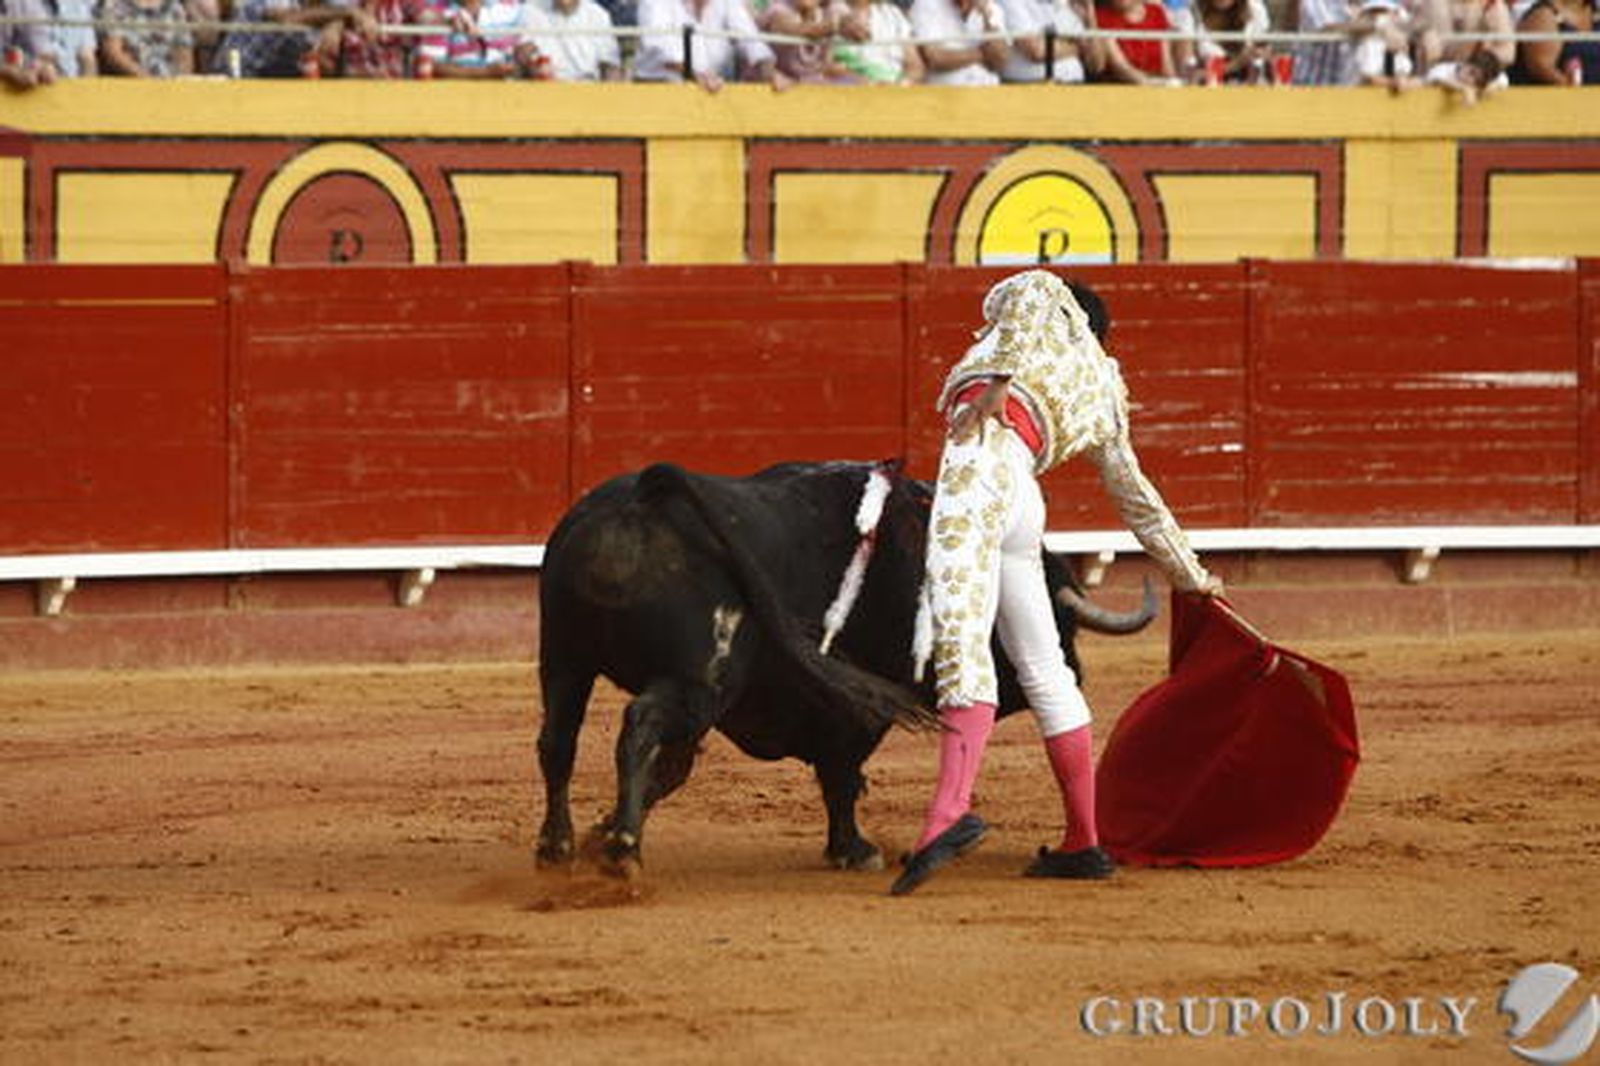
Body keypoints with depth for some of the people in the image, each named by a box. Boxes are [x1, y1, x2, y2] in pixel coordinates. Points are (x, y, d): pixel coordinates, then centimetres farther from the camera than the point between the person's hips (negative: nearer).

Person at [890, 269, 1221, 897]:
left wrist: (998, 380, -13)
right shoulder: (1105, 394, 35)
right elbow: (1138, 500, 40)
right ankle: (1083, 843, 20)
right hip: (1024, 500, 7)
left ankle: (950, 813, -41)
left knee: (960, 635, -23)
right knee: (1042, 670, 16)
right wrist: (1190, 576, 51)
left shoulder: (1045, 296, 24)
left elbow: (1028, 296, -3)